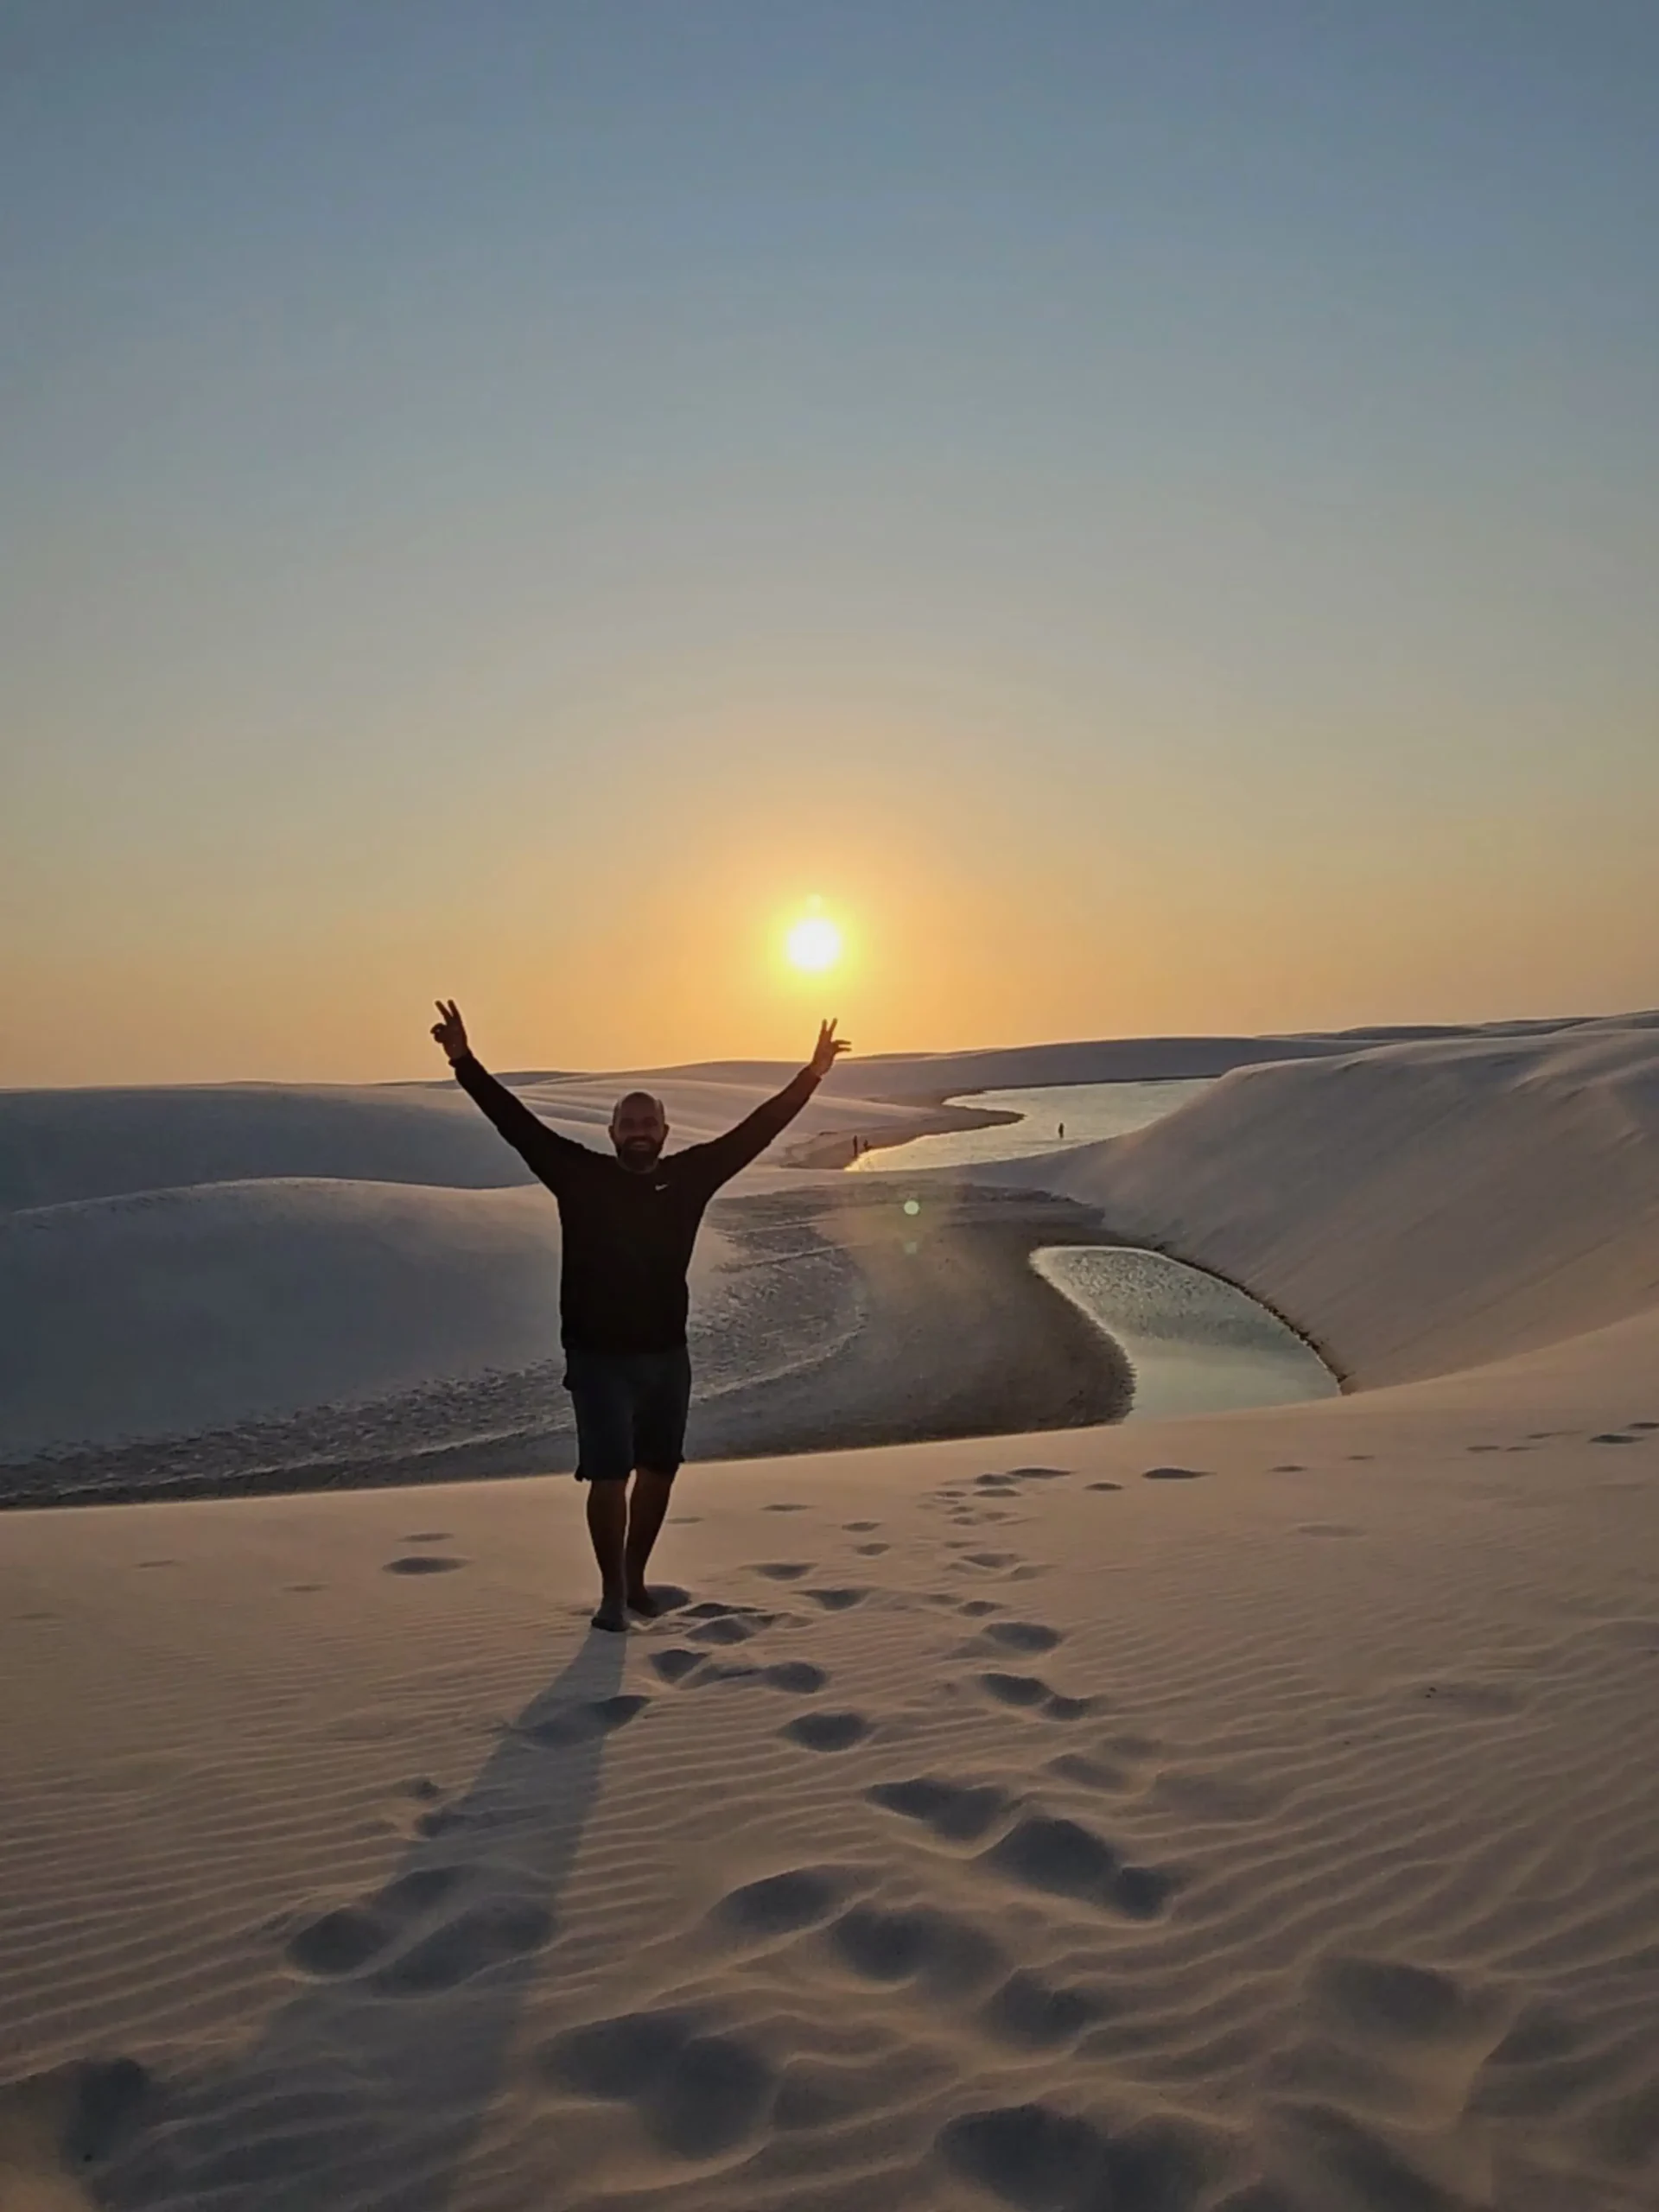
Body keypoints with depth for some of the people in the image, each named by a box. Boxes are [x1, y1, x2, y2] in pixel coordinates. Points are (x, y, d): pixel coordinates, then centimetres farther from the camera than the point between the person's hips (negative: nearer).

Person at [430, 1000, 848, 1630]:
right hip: (599, 1355, -4)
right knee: (610, 1476, -6)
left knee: (659, 1470, 15)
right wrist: (466, 1064, -18)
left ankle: (635, 1577, 33)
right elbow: (519, 1124, -11)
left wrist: (810, 1077, -1)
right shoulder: (581, 1176, -6)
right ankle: (612, 1591, 10)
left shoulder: (687, 1176, 0)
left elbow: (753, 1132, 1)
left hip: (666, 1354, 4)